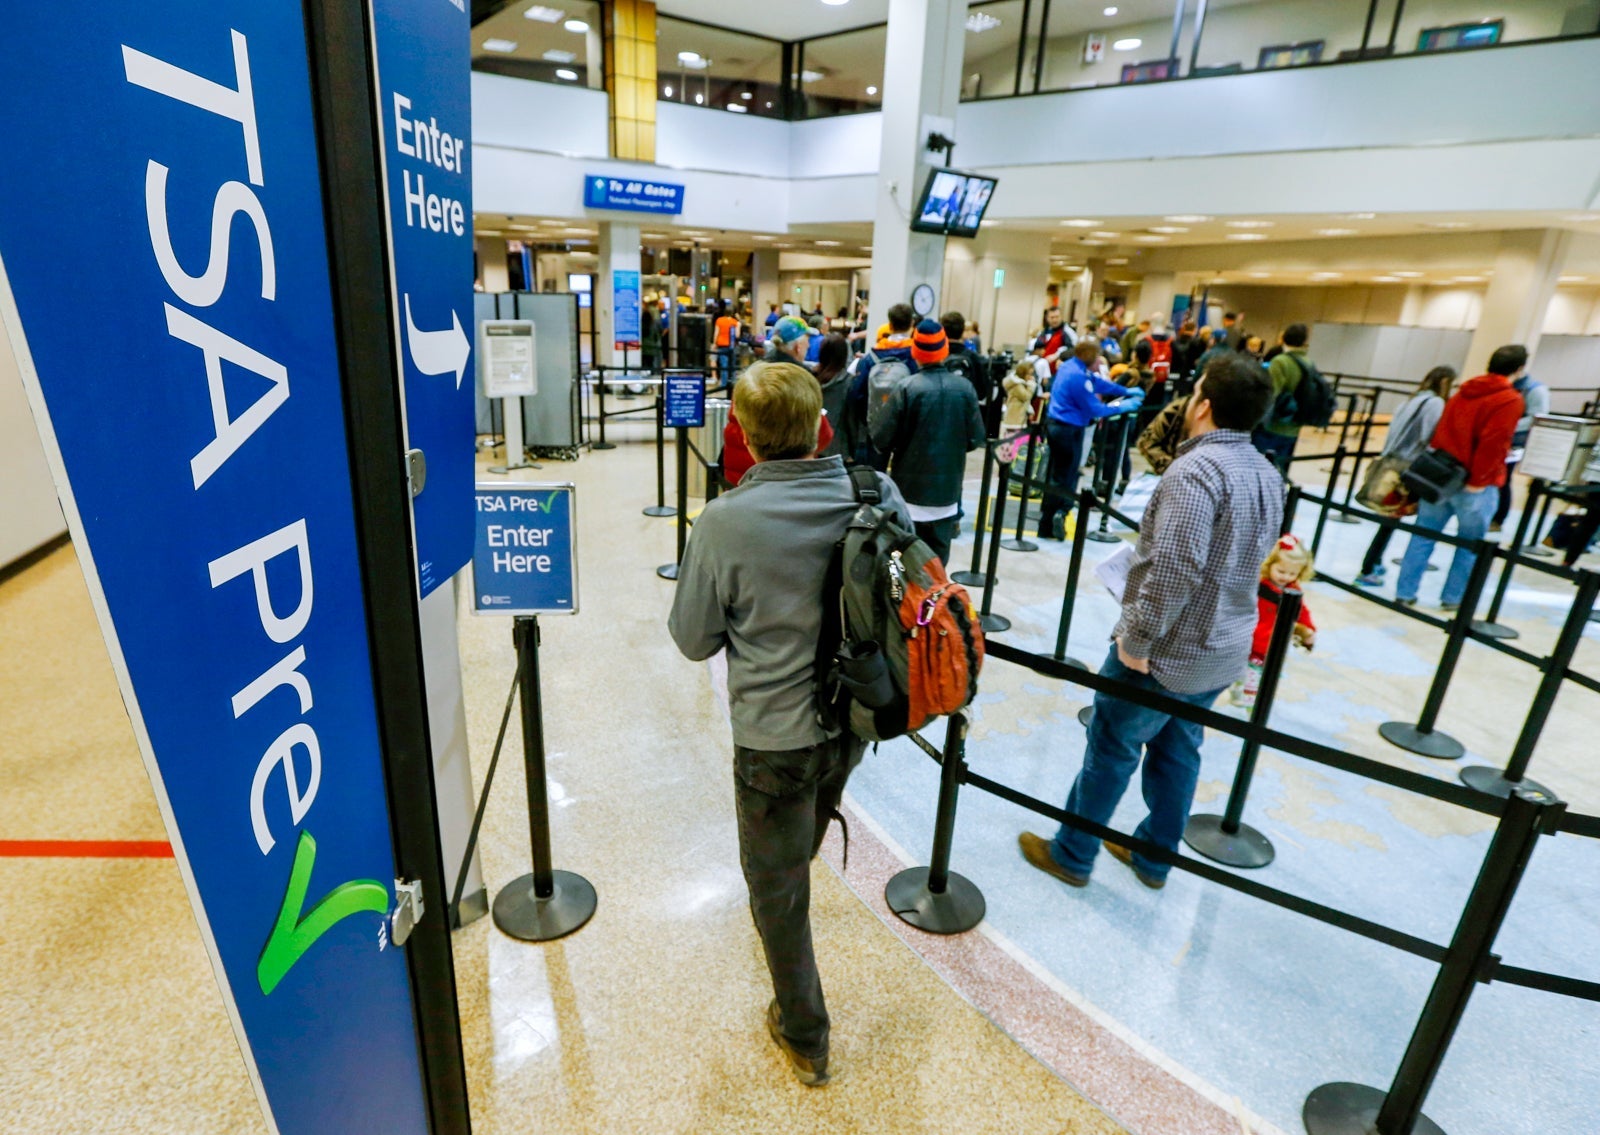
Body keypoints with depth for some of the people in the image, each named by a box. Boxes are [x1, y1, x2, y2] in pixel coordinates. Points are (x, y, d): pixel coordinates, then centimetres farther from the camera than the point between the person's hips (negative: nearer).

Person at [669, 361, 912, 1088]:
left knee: (778, 889, 18)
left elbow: (694, 640, -11)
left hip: (774, 736, -5)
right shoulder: (878, 495, -12)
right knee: (799, 856, 33)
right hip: (855, 721, 6)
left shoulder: (724, 522, -23)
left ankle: (805, 1039, 38)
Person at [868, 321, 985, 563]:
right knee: (938, 554, 12)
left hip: (911, 484, -2)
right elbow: (976, 438, 0)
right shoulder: (965, 387, -5)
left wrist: (898, 449, 8)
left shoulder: (907, 388, -15)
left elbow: (881, 438, -14)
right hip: (948, 485, 3)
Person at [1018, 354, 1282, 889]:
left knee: (1110, 752, 8)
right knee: (1178, 753, 21)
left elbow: (1174, 566, -31)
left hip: (1165, 652, -8)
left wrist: (1138, 639, -23)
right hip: (1223, 649, 8)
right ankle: (1155, 857, 38)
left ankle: (1071, 855, 25)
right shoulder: (1267, 475, 6)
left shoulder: (1197, 469, -24)